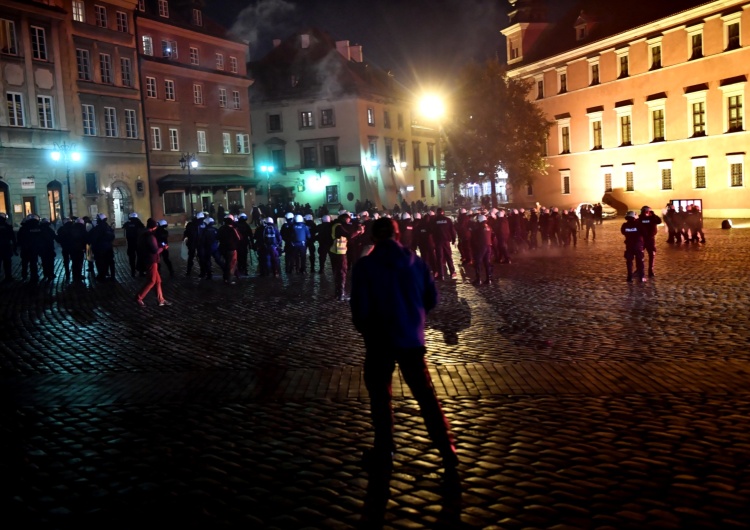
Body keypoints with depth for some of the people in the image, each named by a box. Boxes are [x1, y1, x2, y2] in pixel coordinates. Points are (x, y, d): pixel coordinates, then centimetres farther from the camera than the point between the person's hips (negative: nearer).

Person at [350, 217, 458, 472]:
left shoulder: (364, 266, -10)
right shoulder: (416, 262, 0)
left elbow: (360, 308, -12)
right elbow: (432, 299, 4)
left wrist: (365, 330, 9)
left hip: (380, 339, -3)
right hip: (412, 337, 3)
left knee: (380, 395, 13)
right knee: (425, 394, 10)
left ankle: (384, 449, 20)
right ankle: (447, 449, 10)